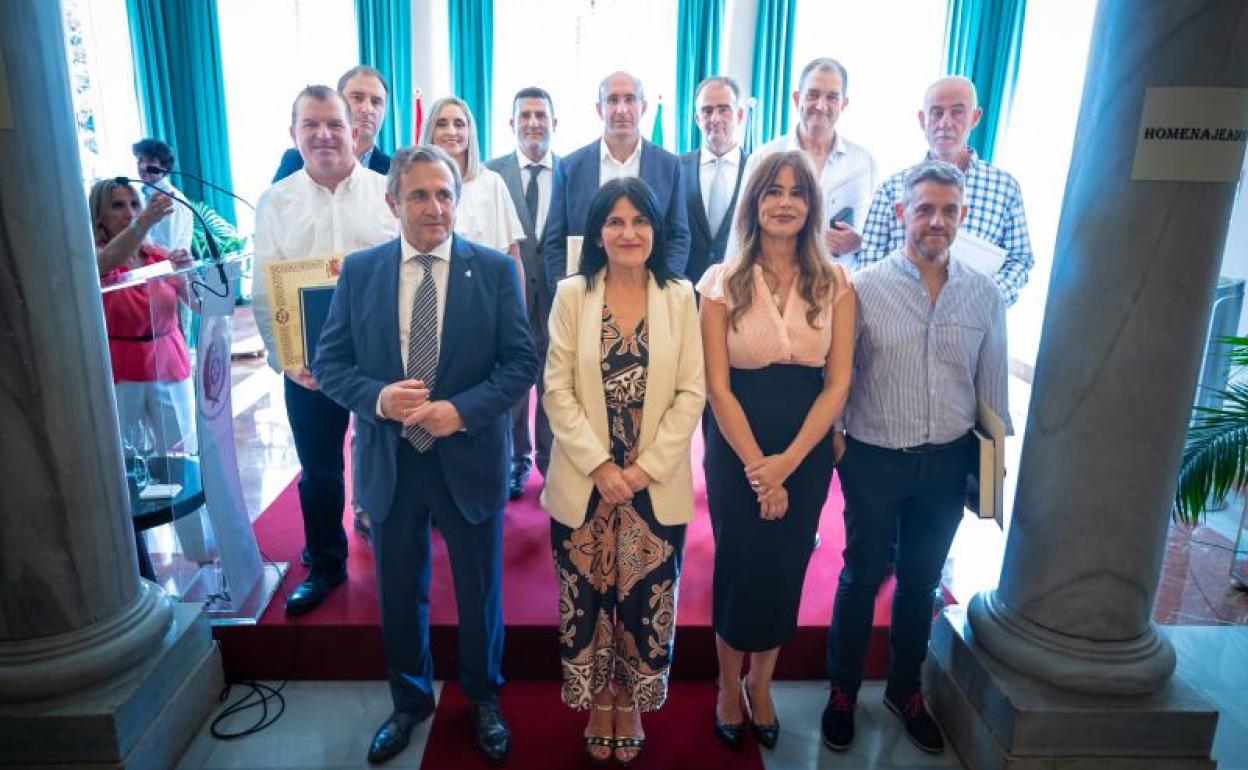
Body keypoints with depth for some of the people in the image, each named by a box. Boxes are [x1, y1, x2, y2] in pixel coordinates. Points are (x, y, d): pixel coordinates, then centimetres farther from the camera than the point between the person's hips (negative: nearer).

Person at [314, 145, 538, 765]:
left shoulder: (495, 269, -6)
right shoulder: (359, 270, -1)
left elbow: (521, 363, -8)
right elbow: (330, 362, 0)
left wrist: (461, 410, -22)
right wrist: (378, 398, -19)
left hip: (470, 460, -1)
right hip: (389, 462, 2)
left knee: (479, 591, 16)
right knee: (399, 594, 19)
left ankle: (483, 699, 41)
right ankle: (410, 701, 44)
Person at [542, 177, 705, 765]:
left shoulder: (680, 297, 0)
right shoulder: (572, 295, -1)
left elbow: (692, 393, -3)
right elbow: (557, 390, -4)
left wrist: (647, 467, -11)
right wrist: (599, 465, -13)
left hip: (657, 485, 0)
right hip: (584, 482, 0)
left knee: (645, 599, 10)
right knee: (587, 598, 11)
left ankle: (630, 703, 35)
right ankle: (597, 703, 35)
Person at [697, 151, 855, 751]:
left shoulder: (834, 283, -2)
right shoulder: (724, 281, -6)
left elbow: (837, 382, -5)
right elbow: (717, 385, -8)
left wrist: (786, 462, -14)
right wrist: (756, 465, -13)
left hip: (808, 449, 2)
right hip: (737, 447, -1)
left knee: (786, 570, 13)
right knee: (738, 566, 9)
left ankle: (761, 684, 38)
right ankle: (729, 685, 35)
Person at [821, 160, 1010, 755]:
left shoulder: (985, 296, -1)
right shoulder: (863, 288, -10)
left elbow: (992, 387, 6)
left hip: (947, 461, 3)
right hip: (874, 459, -3)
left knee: (921, 583, 18)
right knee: (861, 577, 13)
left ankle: (905, 690, 41)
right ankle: (843, 691, 34)